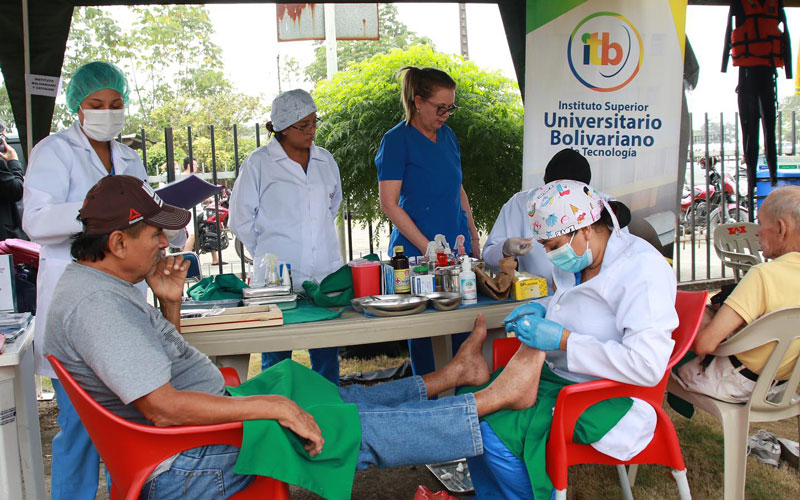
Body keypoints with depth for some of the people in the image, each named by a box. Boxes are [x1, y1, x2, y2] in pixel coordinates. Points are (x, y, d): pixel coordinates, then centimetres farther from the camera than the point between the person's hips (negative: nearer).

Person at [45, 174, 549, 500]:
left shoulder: (101, 284, 10)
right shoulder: (94, 303, -24)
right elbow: (162, 406, -30)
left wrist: (170, 305, 2)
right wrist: (270, 406, -26)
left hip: (204, 417, 10)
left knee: (336, 400, 10)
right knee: (355, 428, -10)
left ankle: (450, 375, 22)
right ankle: (494, 397, -5)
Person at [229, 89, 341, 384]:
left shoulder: (325, 160, 12)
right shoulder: (258, 163, -2)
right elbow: (240, 219, 3)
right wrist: (266, 255, 4)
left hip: (326, 273, 4)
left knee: (327, 355, 9)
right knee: (277, 359, 3)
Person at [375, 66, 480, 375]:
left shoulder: (448, 135, 13)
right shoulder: (397, 140, -7)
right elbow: (389, 204, -12)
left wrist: (473, 237, 16)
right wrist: (427, 248, -15)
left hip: (457, 247, 6)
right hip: (415, 253, -6)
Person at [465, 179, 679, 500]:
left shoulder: (643, 269, -22)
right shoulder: (576, 259, 4)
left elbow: (648, 365, -30)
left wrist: (563, 339, -28)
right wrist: (540, 312, 2)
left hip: (606, 399, -9)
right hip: (558, 377, 9)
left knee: (496, 433, -22)